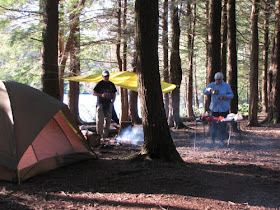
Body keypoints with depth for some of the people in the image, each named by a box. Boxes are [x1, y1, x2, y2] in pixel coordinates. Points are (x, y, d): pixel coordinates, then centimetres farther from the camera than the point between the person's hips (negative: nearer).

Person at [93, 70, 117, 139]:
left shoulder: (111, 84, 12)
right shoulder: (99, 84, 0)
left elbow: (114, 94, 20)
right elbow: (93, 93, -1)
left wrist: (113, 100, 2)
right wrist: (101, 95, -16)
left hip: (108, 104, 4)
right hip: (100, 103, -4)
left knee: (107, 119, 3)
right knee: (100, 119, -11)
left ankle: (105, 134, 11)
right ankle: (99, 134, 0)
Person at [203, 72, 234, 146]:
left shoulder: (227, 86, 5)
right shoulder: (212, 85, 5)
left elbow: (231, 95, 5)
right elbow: (204, 92, -4)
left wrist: (226, 96, -17)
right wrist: (208, 90, -27)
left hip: (224, 109, 0)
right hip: (214, 108, 1)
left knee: (222, 125, -2)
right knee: (213, 124, 0)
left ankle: (221, 140, 7)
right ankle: (212, 139, 13)